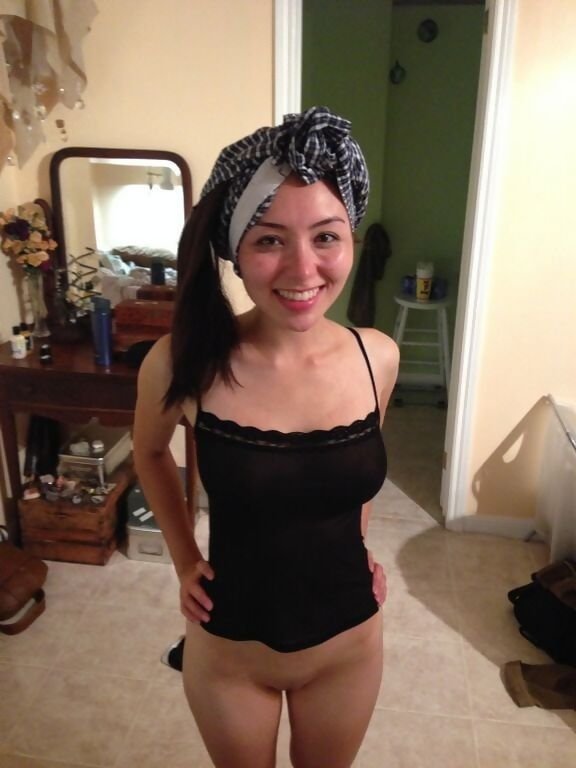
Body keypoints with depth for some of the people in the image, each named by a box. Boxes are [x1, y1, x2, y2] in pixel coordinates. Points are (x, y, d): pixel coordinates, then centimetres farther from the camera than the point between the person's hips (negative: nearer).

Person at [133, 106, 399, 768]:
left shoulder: (377, 357, -15)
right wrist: (185, 559, -2)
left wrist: (357, 548, 4)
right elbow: (149, 452, 0)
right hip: (229, 653, -1)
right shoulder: (183, 362, -23)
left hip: (348, 645, 2)